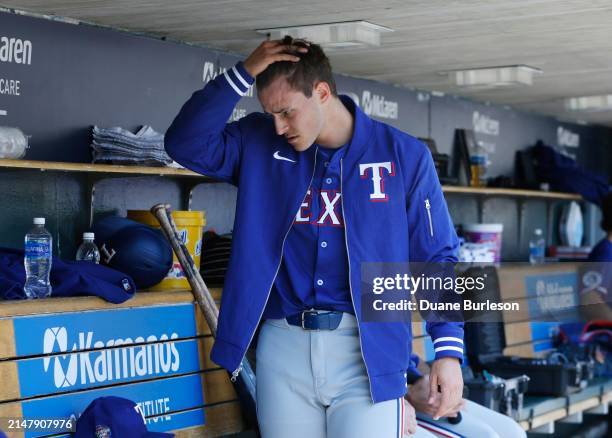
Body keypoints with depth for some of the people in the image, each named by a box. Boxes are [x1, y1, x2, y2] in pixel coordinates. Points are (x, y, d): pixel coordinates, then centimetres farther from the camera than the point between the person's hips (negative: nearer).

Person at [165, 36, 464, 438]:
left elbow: (436, 258, 2)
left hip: (368, 349, -2)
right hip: (283, 348, 3)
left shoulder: (403, 155, 0)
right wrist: (243, 74, -9)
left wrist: (449, 349, -6)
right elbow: (186, 143, -3)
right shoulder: (258, 145, 7)